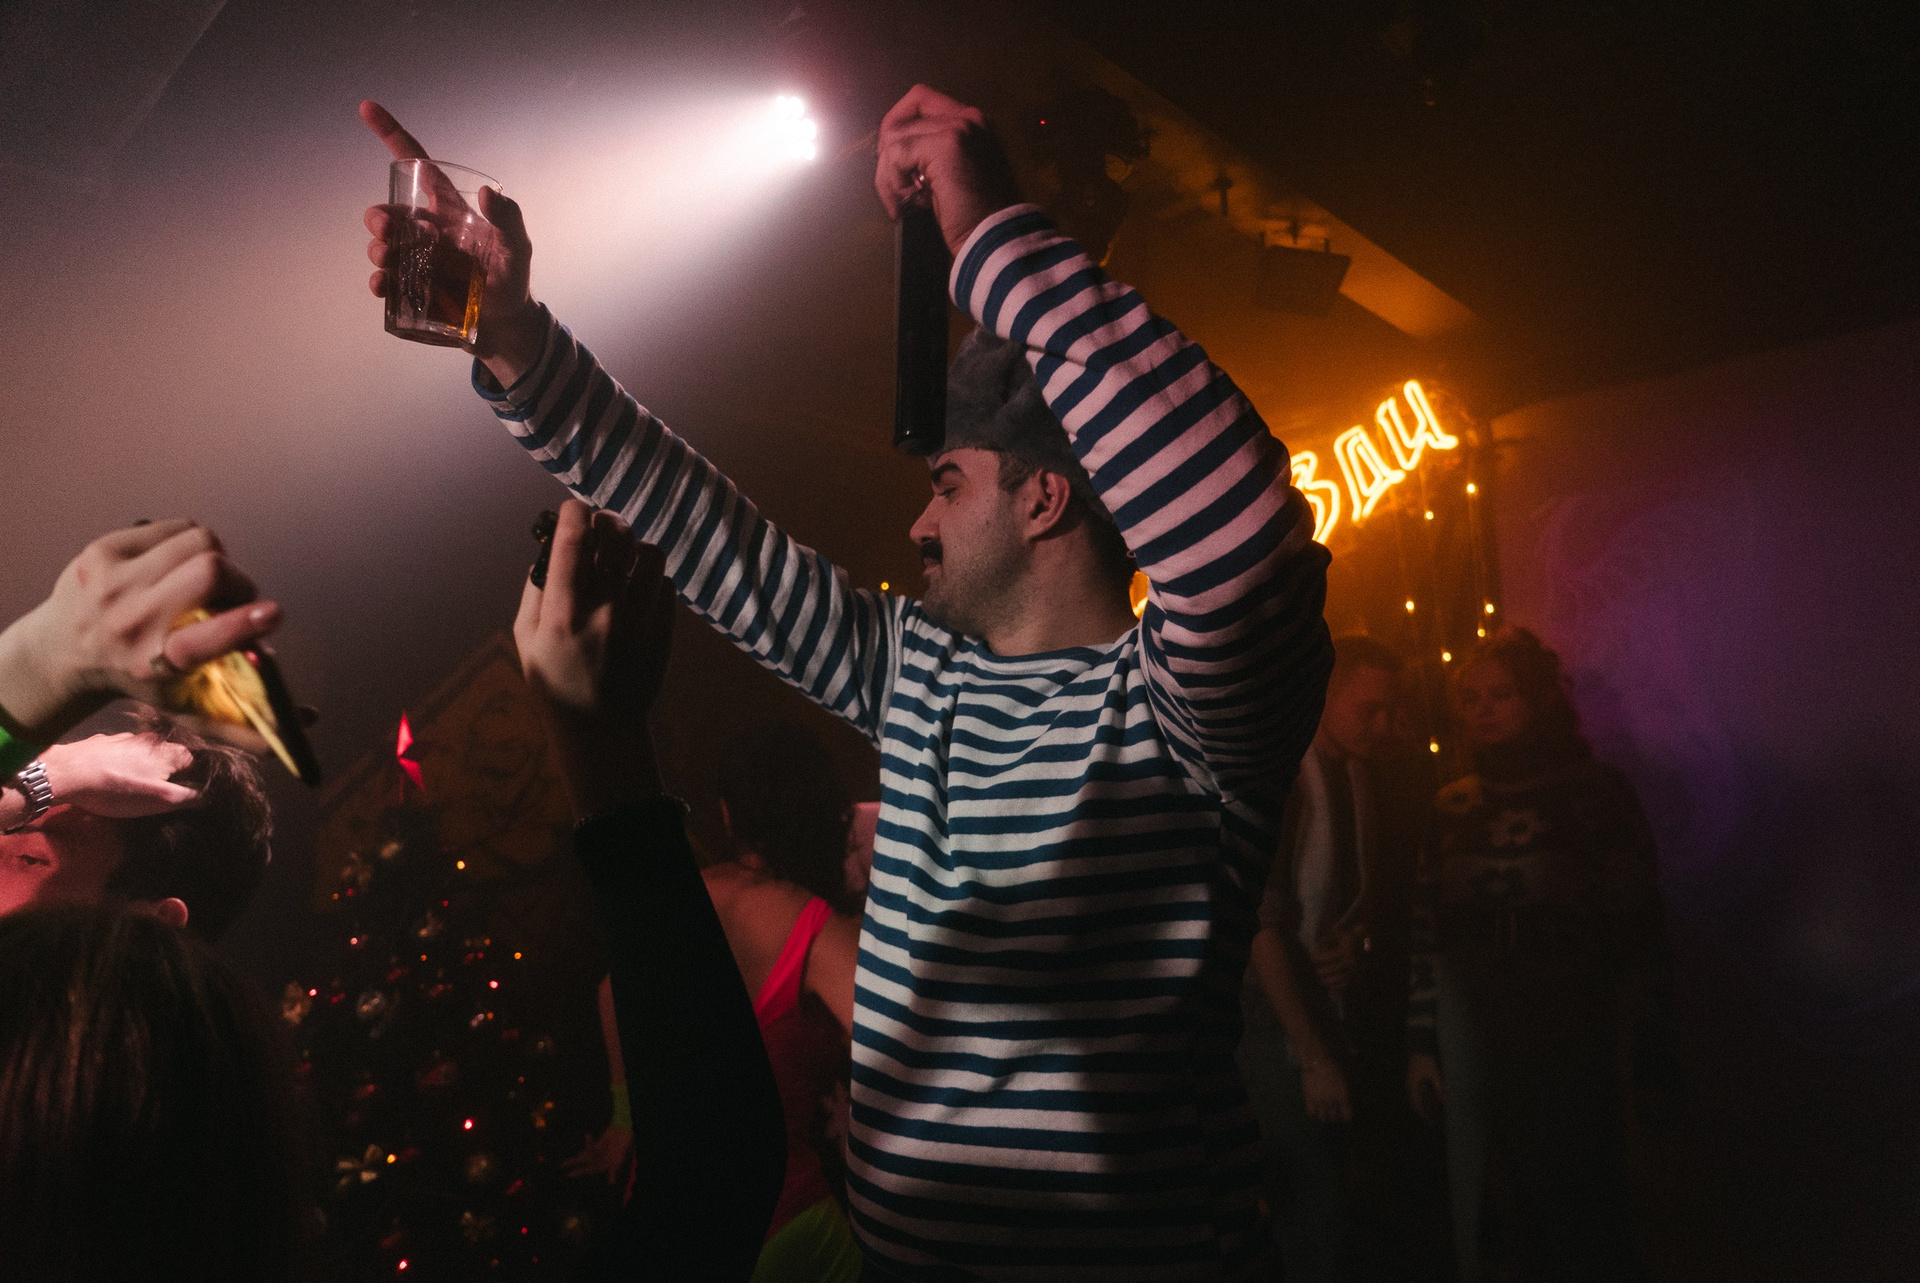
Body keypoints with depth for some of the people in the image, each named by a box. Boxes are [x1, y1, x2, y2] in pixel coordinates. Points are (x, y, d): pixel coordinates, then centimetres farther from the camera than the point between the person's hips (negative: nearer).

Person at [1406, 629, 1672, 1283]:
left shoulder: (1597, 790, -2)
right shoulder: (1452, 806, 8)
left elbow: (1638, 921, -3)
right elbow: (1427, 933, 8)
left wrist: (1642, 1038, -8)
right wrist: (1421, 1044, 7)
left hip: (1572, 1039, -3)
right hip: (1474, 1044, 3)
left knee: (1582, 1227, 1)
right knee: (1522, 1225, 10)